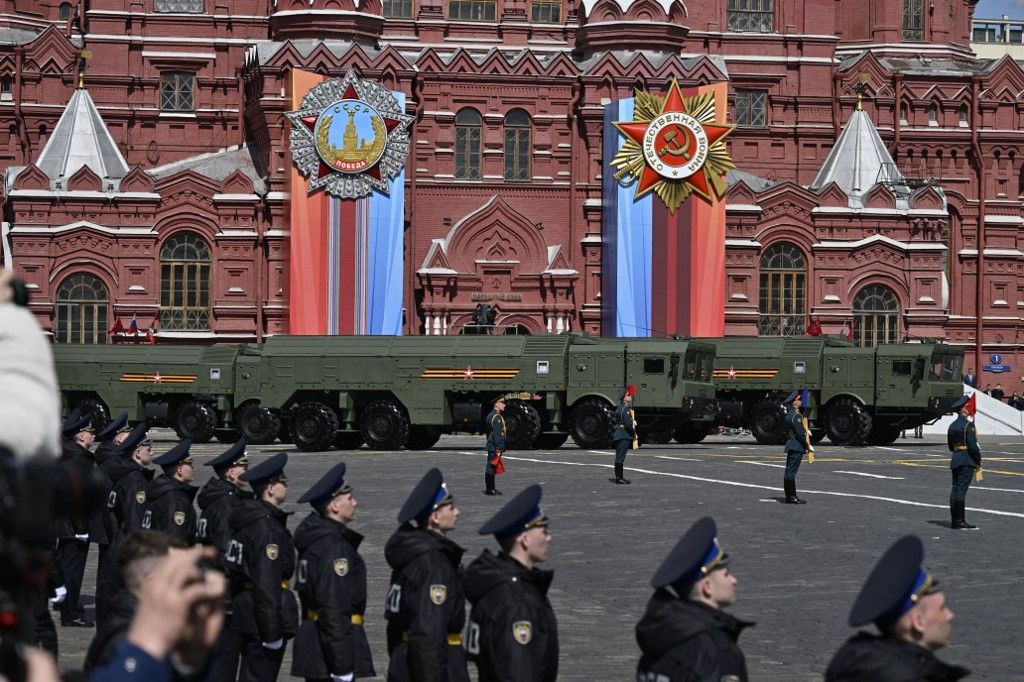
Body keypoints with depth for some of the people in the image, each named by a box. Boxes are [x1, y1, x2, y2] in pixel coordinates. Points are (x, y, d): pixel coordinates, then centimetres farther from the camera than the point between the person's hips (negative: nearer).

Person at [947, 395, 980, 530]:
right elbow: (973, 446, -17)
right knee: (962, 489, -8)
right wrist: (979, 460, -5)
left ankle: (954, 520, 11)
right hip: (967, 461, -8)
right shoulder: (968, 425, -13)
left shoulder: (952, 426, 12)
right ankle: (960, 521, -8)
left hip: (955, 460, 8)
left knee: (955, 489, 9)